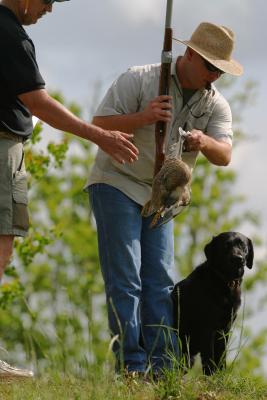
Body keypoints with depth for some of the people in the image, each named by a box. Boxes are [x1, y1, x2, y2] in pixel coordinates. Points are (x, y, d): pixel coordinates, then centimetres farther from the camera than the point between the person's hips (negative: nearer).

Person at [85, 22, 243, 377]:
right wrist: (143, 117, -30)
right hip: (117, 184, -5)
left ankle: (163, 369, -1)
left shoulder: (216, 105, 1)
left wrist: (204, 141, -34)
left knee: (160, 283, 0)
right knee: (125, 280, -11)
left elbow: (224, 156, -11)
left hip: (160, 197, 6)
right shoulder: (139, 80, -12)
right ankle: (132, 367, -14)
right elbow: (99, 126, -14)